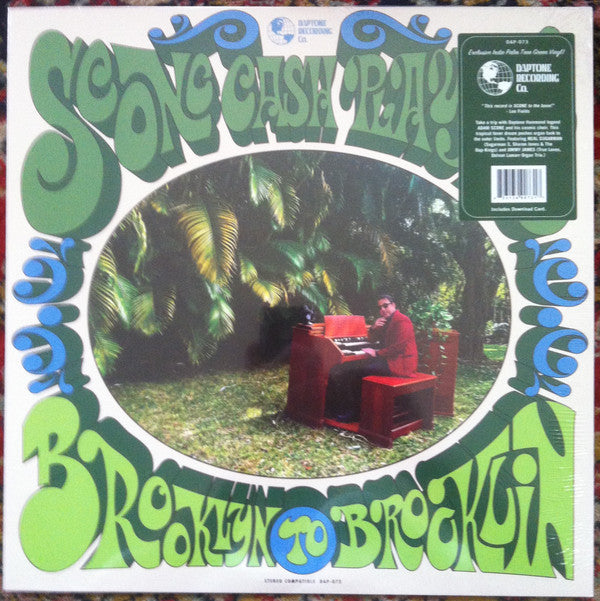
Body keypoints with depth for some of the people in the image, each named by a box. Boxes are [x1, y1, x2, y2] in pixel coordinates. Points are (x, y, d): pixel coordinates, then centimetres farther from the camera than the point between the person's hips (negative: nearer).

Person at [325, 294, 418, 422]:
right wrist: (374, 328, -1)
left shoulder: (402, 321, -13)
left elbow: (399, 347, -21)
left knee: (357, 371, -19)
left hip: (399, 363, -10)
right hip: (389, 359, 10)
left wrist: (377, 353, -15)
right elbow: (372, 339, 21)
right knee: (350, 367, 3)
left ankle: (354, 413, -11)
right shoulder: (386, 321, 18)